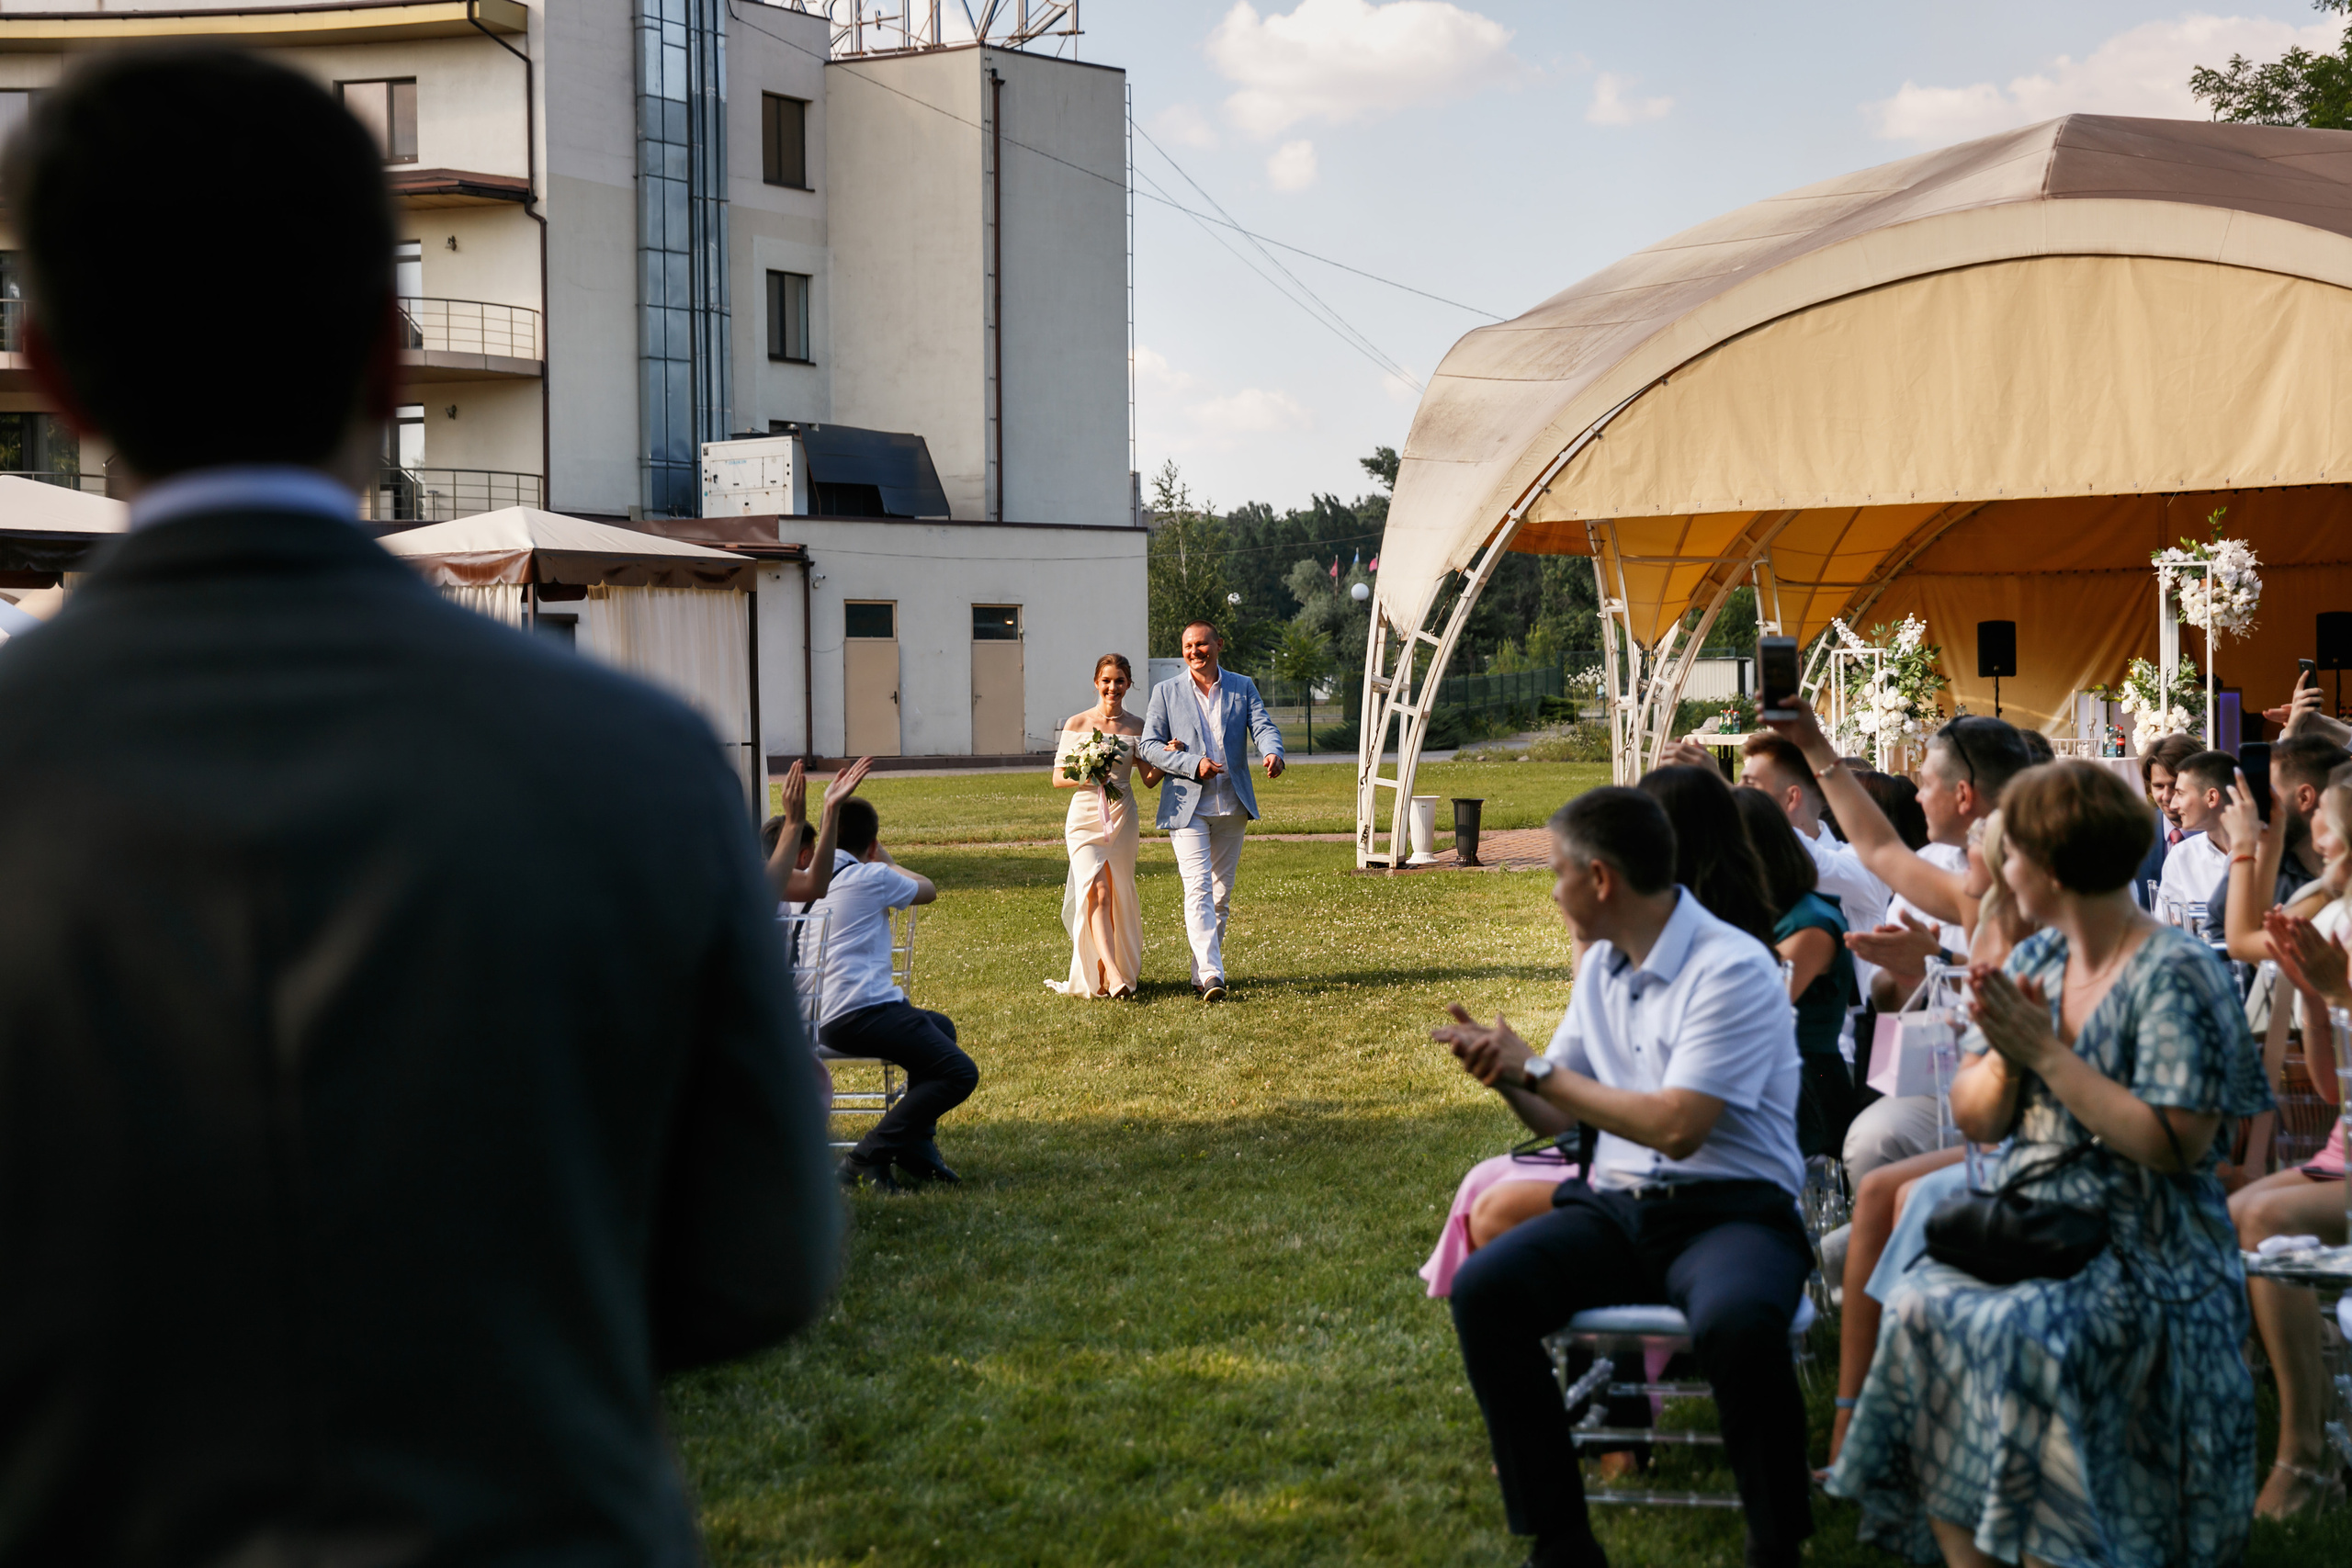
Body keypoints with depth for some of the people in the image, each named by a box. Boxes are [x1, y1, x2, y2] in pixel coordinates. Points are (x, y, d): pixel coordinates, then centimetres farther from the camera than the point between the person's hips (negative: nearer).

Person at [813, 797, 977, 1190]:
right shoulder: (872, 877, -5)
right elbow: (929, 890, 13)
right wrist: (887, 862, 29)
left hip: (824, 1019, 9)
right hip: (863, 1013, -9)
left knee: (940, 1026, 30)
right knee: (960, 1073, -12)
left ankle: (916, 1149, 25)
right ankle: (868, 1158, -14)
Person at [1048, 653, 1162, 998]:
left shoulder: (1135, 728, 6)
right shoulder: (1077, 725, 3)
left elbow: (1149, 778, 7)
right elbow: (1058, 777, 5)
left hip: (1121, 818, 2)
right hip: (1085, 818, -2)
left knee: (1118, 897, 5)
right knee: (1097, 892, -16)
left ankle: (1114, 967, 21)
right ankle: (1112, 974, -26)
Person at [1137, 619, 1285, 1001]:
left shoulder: (1242, 688, 9)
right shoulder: (1166, 693, 3)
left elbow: (1262, 727, -3)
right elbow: (1148, 746, -1)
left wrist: (1273, 754, -27)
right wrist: (1194, 764, -16)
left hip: (1231, 807, 3)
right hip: (1187, 805, -3)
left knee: (1221, 893, 9)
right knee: (1198, 887, -16)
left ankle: (1201, 974, 19)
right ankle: (1211, 975, -23)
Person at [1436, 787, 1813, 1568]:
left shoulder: (1732, 969, -12)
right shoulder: (1601, 965, 13)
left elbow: (1678, 1126, -21)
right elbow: (1556, 1117, 20)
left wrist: (1535, 1069, -13)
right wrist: (1505, 1073, -3)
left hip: (1729, 1210, -6)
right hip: (1616, 1210, 7)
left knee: (1736, 1321, -39)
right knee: (1482, 1290, -20)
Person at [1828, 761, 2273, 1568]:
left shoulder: (2176, 976, -9)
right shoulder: (2034, 961, 12)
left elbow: (2175, 1144, -18)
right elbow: (1973, 1117, 12)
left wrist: (2046, 1053, -16)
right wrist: (2005, 1054, -9)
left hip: (2139, 1254, -6)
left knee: (2008, 1335, -31)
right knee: (1920, 1308, -21)